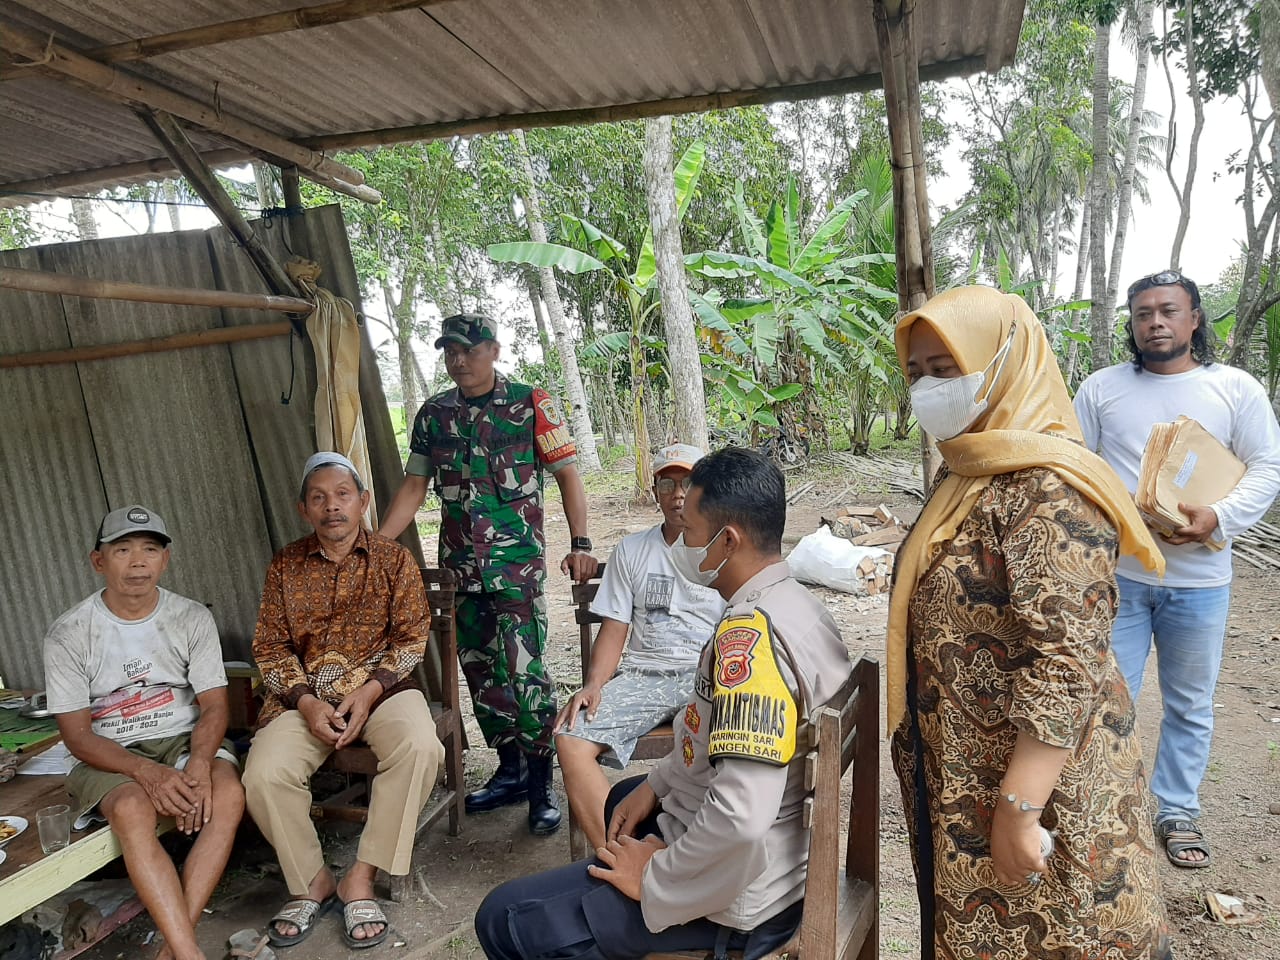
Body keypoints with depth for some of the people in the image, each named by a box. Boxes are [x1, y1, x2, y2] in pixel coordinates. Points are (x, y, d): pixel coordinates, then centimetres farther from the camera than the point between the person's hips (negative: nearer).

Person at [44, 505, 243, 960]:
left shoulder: (193, 619, -2)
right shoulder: (68, 634, -7)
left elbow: (213, 705, -3)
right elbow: (77, 735, -7)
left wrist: (200, 763, -24)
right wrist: (147, 772, -24)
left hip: (186, 739, 2)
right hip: (110, 754, -1)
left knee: (228, 794, -30)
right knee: (132, 811, -34)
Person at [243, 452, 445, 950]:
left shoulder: (393, 558, 3)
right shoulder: (284, 566, 8)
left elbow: (411, 637, -1)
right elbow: (270, 647, 5)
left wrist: (369, 691, -16)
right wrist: (306, 701, -12)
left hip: (380, 685, -1)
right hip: (304, 695, 2)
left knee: (419, 745, -32)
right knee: (264, 775, -25)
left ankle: (361, 877, -15)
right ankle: (311, 882, 2)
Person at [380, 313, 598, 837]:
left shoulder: (531, 404, -3)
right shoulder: (433, 413, 10)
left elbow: (567, 474, -4)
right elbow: (413, 486, 12)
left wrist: (580, 544, -14)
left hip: (517, 560, -5)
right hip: (460, 564, 5)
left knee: (525, 670, -10)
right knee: (480, 671, 11)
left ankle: (542, 784, 6)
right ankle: (511, 770, 27)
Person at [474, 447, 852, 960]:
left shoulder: (749, 633, -30)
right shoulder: (796, 603, 2)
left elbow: (741, 814, -37)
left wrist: (654, 877, -21)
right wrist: (656, 785, 10)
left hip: (737, 893, -10)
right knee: (620, 800, 35)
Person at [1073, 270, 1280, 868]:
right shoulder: (1101, 388, 3)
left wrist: (1219, 517, -17)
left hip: (1198, 578, 1)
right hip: (1116, 572, 0)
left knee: (1190, 705, 14)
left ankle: (1179, 812, 32)